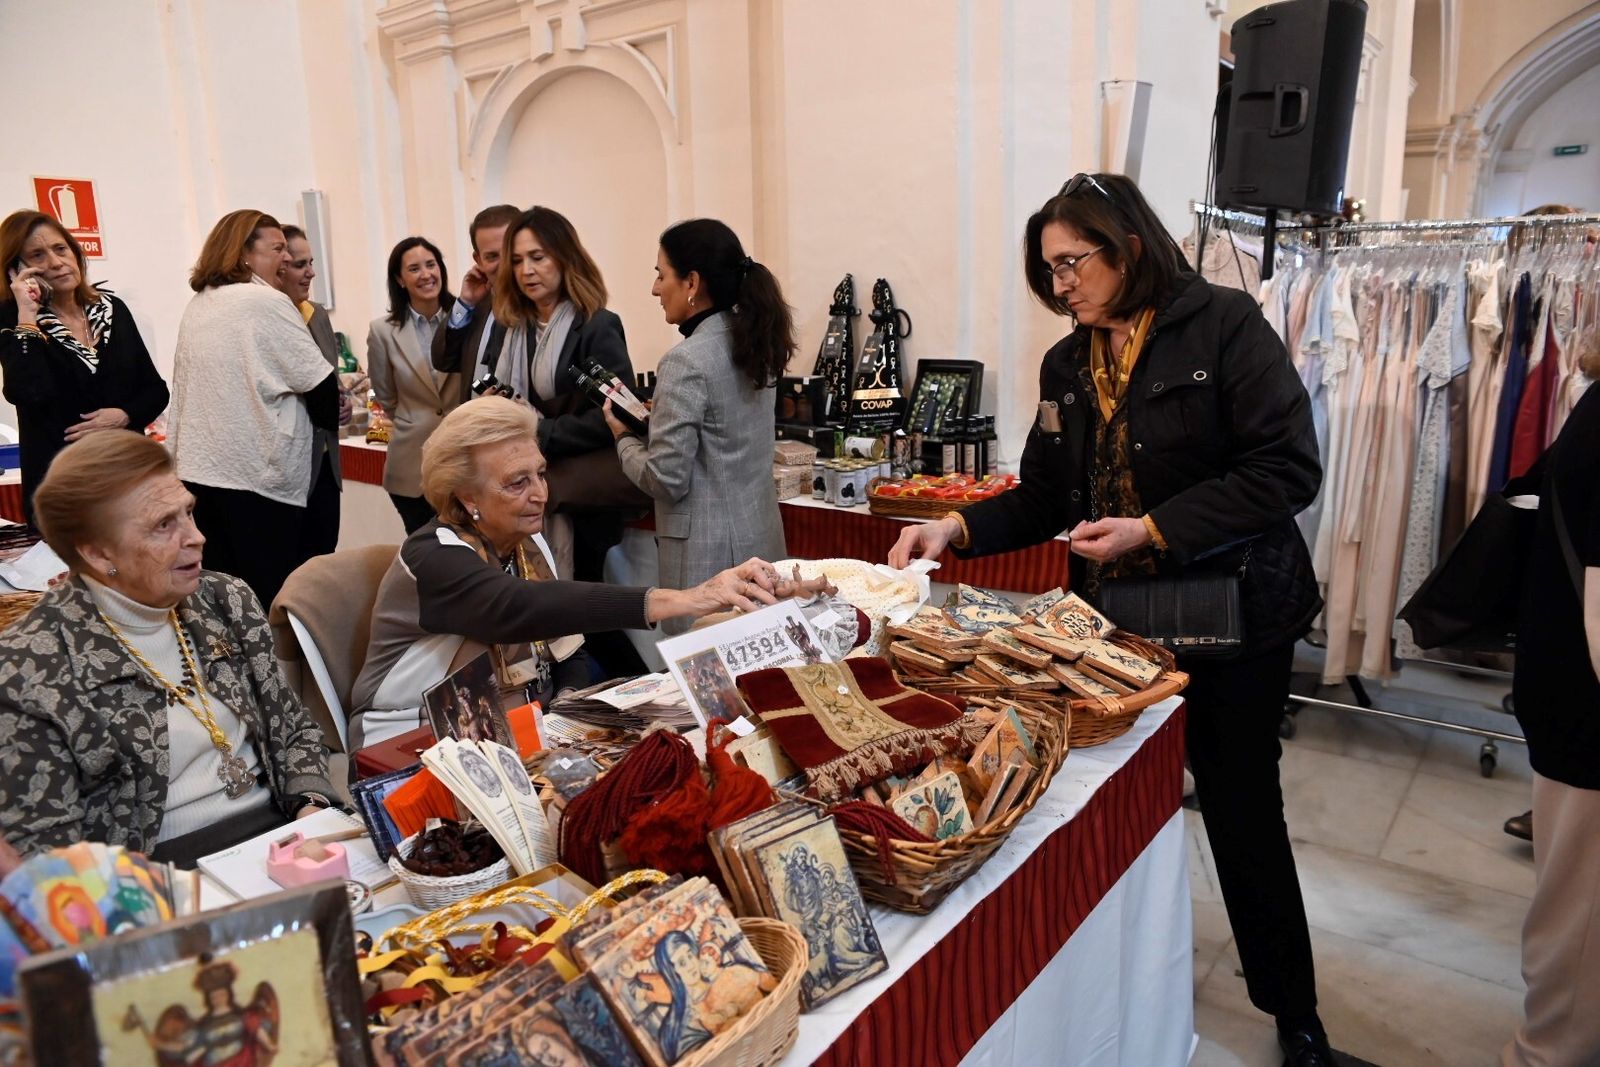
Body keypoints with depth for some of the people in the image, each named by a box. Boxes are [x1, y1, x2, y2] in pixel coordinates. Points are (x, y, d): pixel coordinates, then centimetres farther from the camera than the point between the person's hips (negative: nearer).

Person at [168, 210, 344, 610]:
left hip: (199, 470, 8)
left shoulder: (197, 306, 15)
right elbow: (319, 382, -8)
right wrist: (332, 420, 10)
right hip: (256, 474, -8)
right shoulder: (266, 302, -10)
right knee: (274, 598, 0)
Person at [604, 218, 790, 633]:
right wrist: (657, 415, 12)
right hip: (761, 537, 9)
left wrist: (624, 436, -1)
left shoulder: (686, 362, -19)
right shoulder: (753, 343, 6)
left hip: (709, 553, -8)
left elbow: (666, 480, -18)